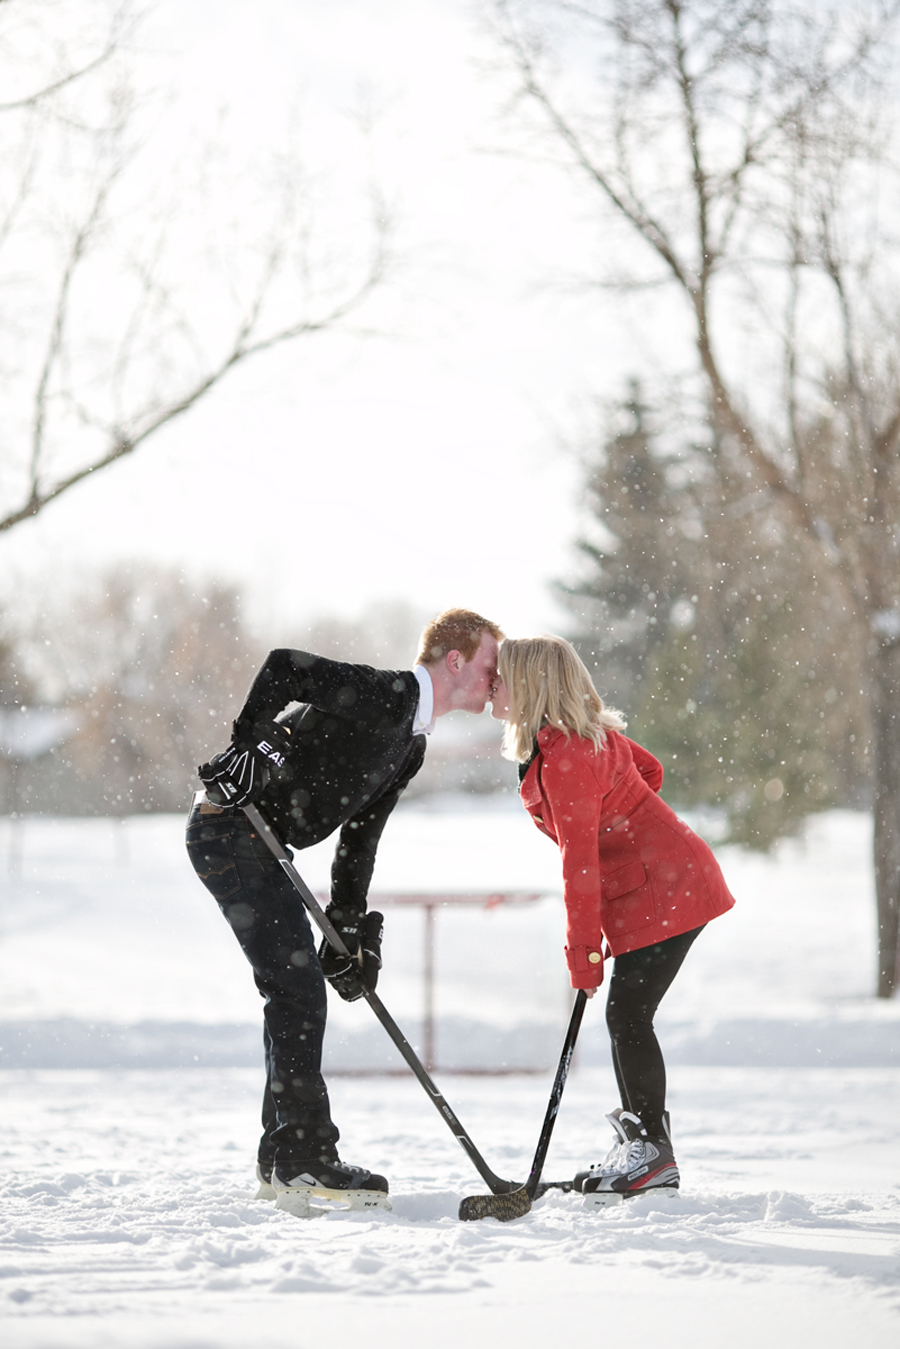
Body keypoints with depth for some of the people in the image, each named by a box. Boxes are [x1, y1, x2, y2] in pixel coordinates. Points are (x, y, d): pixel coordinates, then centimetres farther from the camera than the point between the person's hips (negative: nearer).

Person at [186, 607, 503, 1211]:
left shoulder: (411, 745, 16)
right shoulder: (388, 693, -14)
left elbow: (359, 837, 18)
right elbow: (285, 667, -25)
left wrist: (350, 925, 12)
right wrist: (248, 749, -31)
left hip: (260, 844, 10)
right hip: (231, 829, -10)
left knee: (296, 994, 14)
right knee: (299, 990, -11)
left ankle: (285, 1162, 21)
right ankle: (304, 1161, -9)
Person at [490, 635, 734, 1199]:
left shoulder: (563, 758, -22)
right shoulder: (589, 732, 8)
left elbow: (579, 858, -22)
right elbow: (650, 771, 22)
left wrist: (583, 947, -19)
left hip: (663, 890, -10)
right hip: (666, 881, 10)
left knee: (628, 1014, -10)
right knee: (626, 1016, 11)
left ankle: (651, 1148, -5)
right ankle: (641, 1147, 16)